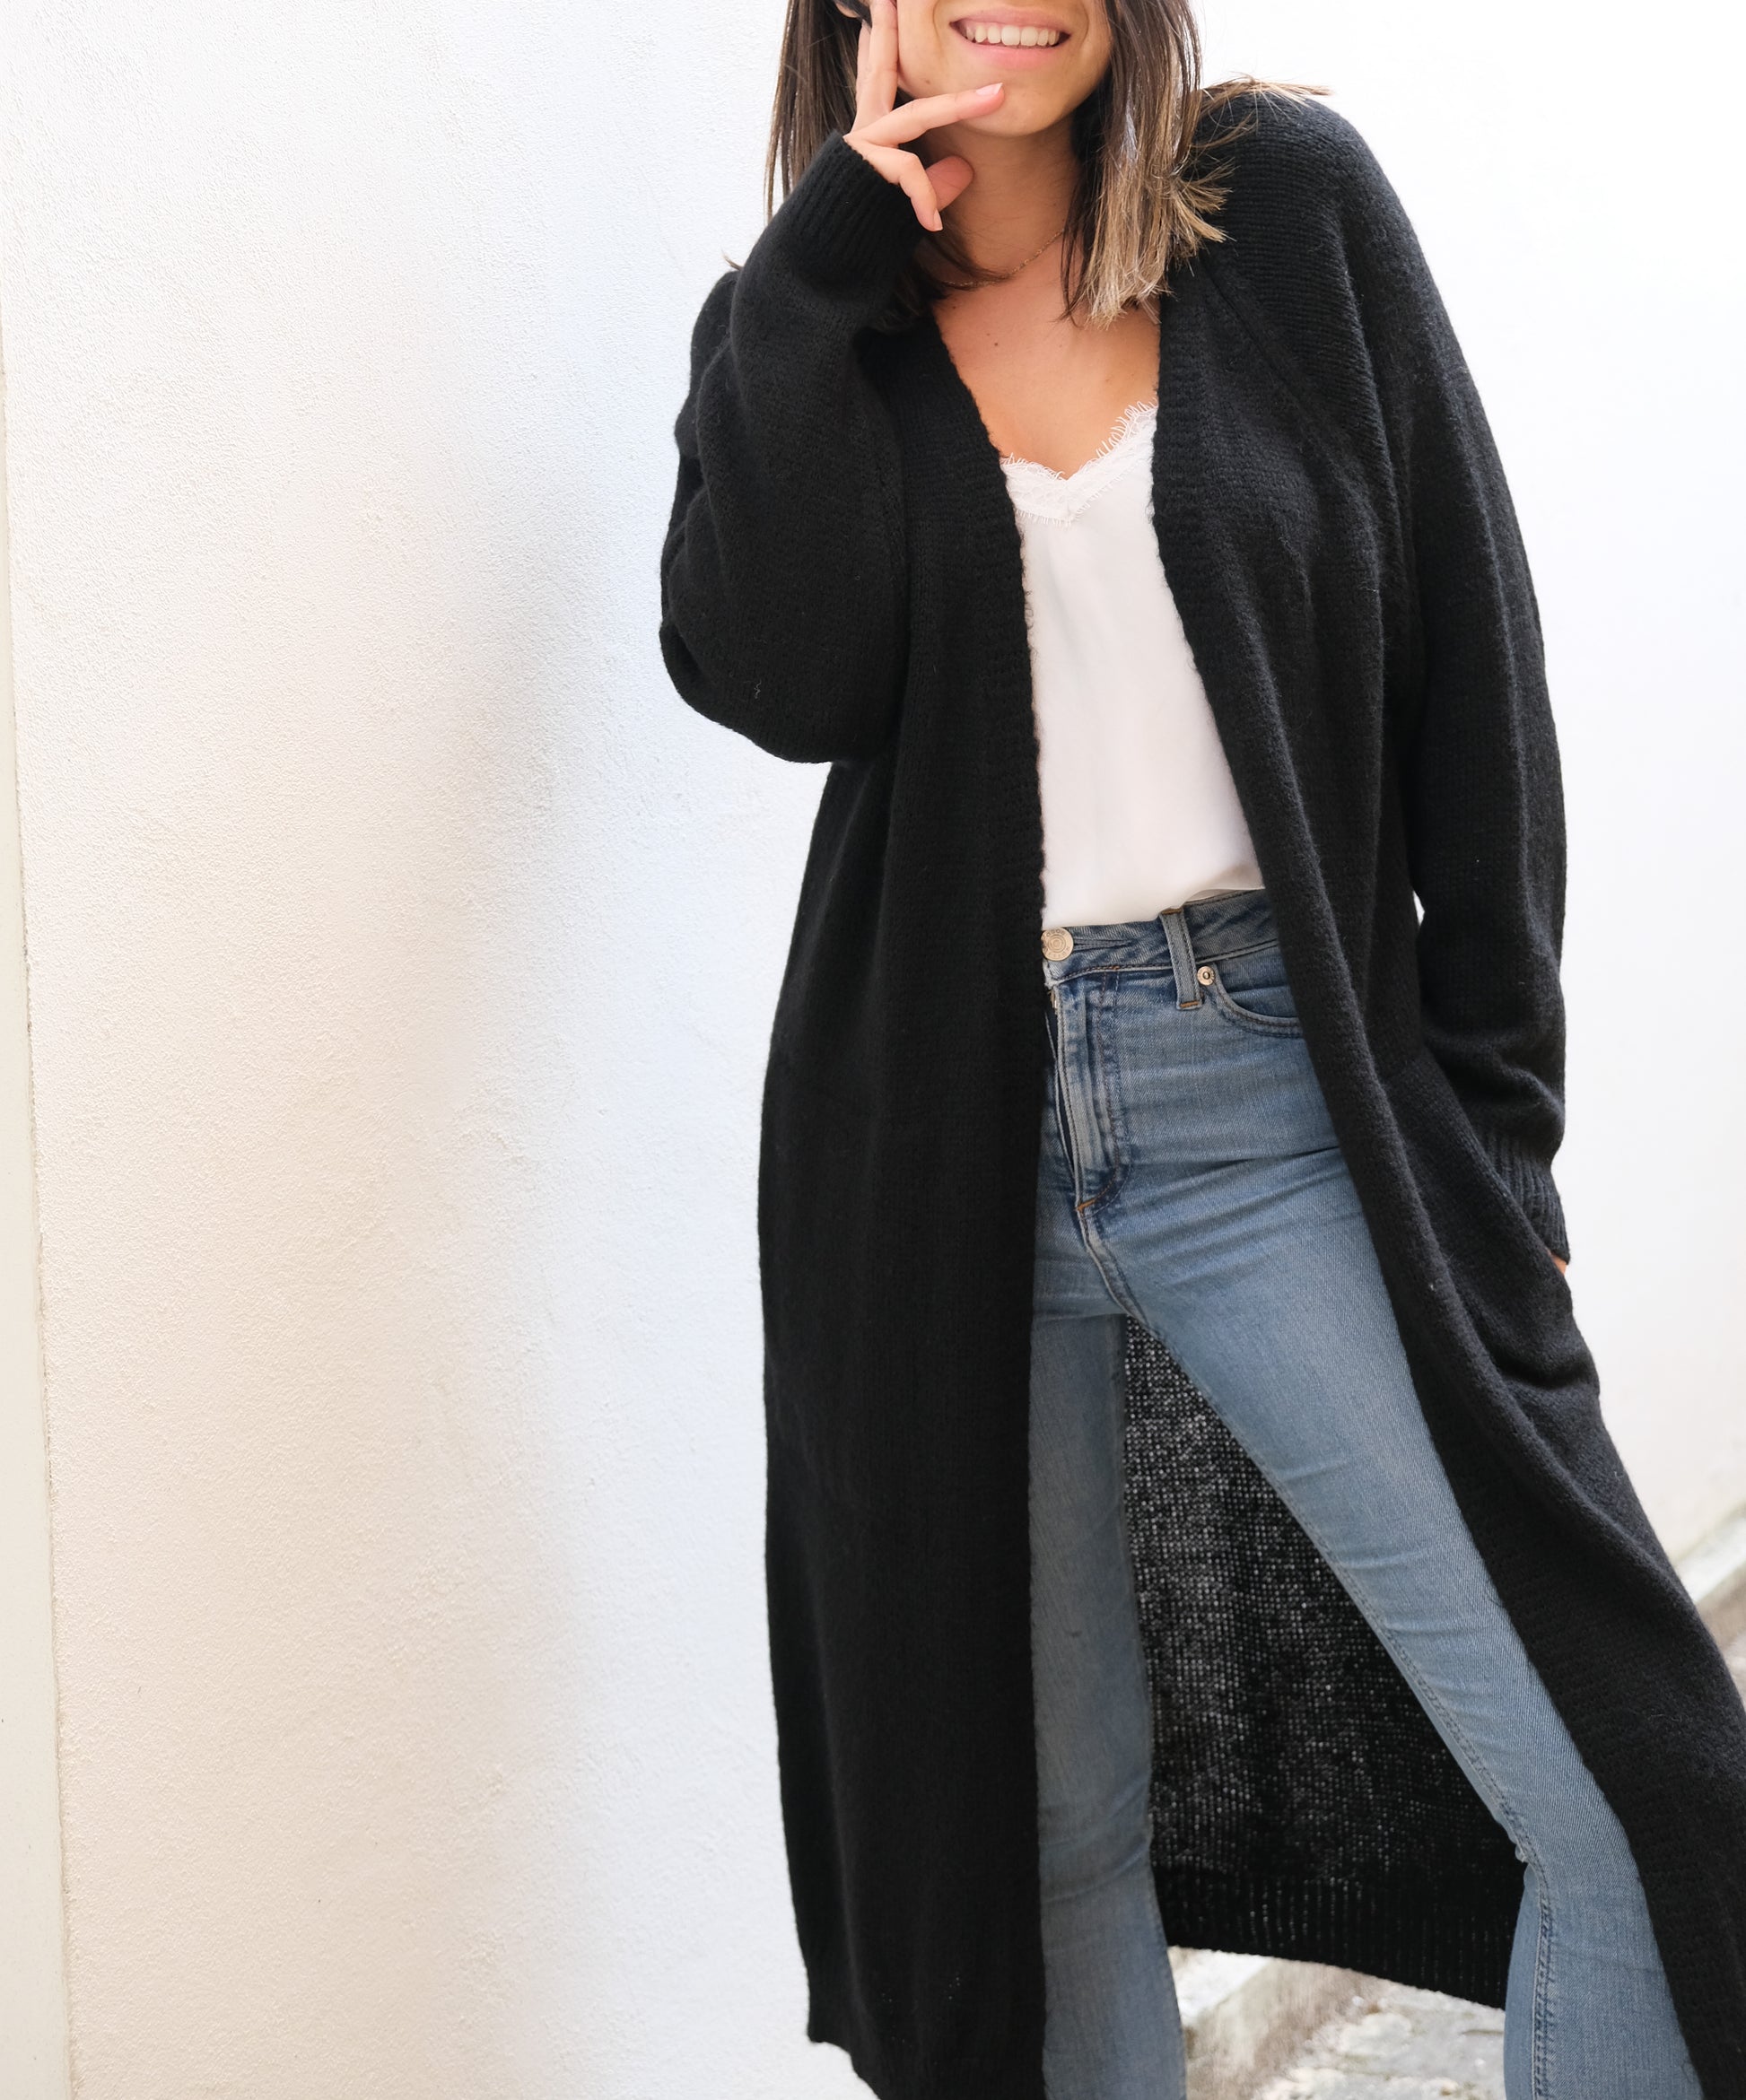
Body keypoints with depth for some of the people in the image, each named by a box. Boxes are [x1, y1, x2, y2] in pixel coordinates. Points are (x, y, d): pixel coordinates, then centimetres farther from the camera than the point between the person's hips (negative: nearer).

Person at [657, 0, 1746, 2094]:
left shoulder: (1290, 206, 4)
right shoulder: (803, 328, 7)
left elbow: (1466, 653, 3)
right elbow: (773, 676, -12)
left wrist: (1489, 1089, -2)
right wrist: (828, 265, -8)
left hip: (1276, 1098, -1)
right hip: (948, 1126, 1)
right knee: (1037, 1813, 8)